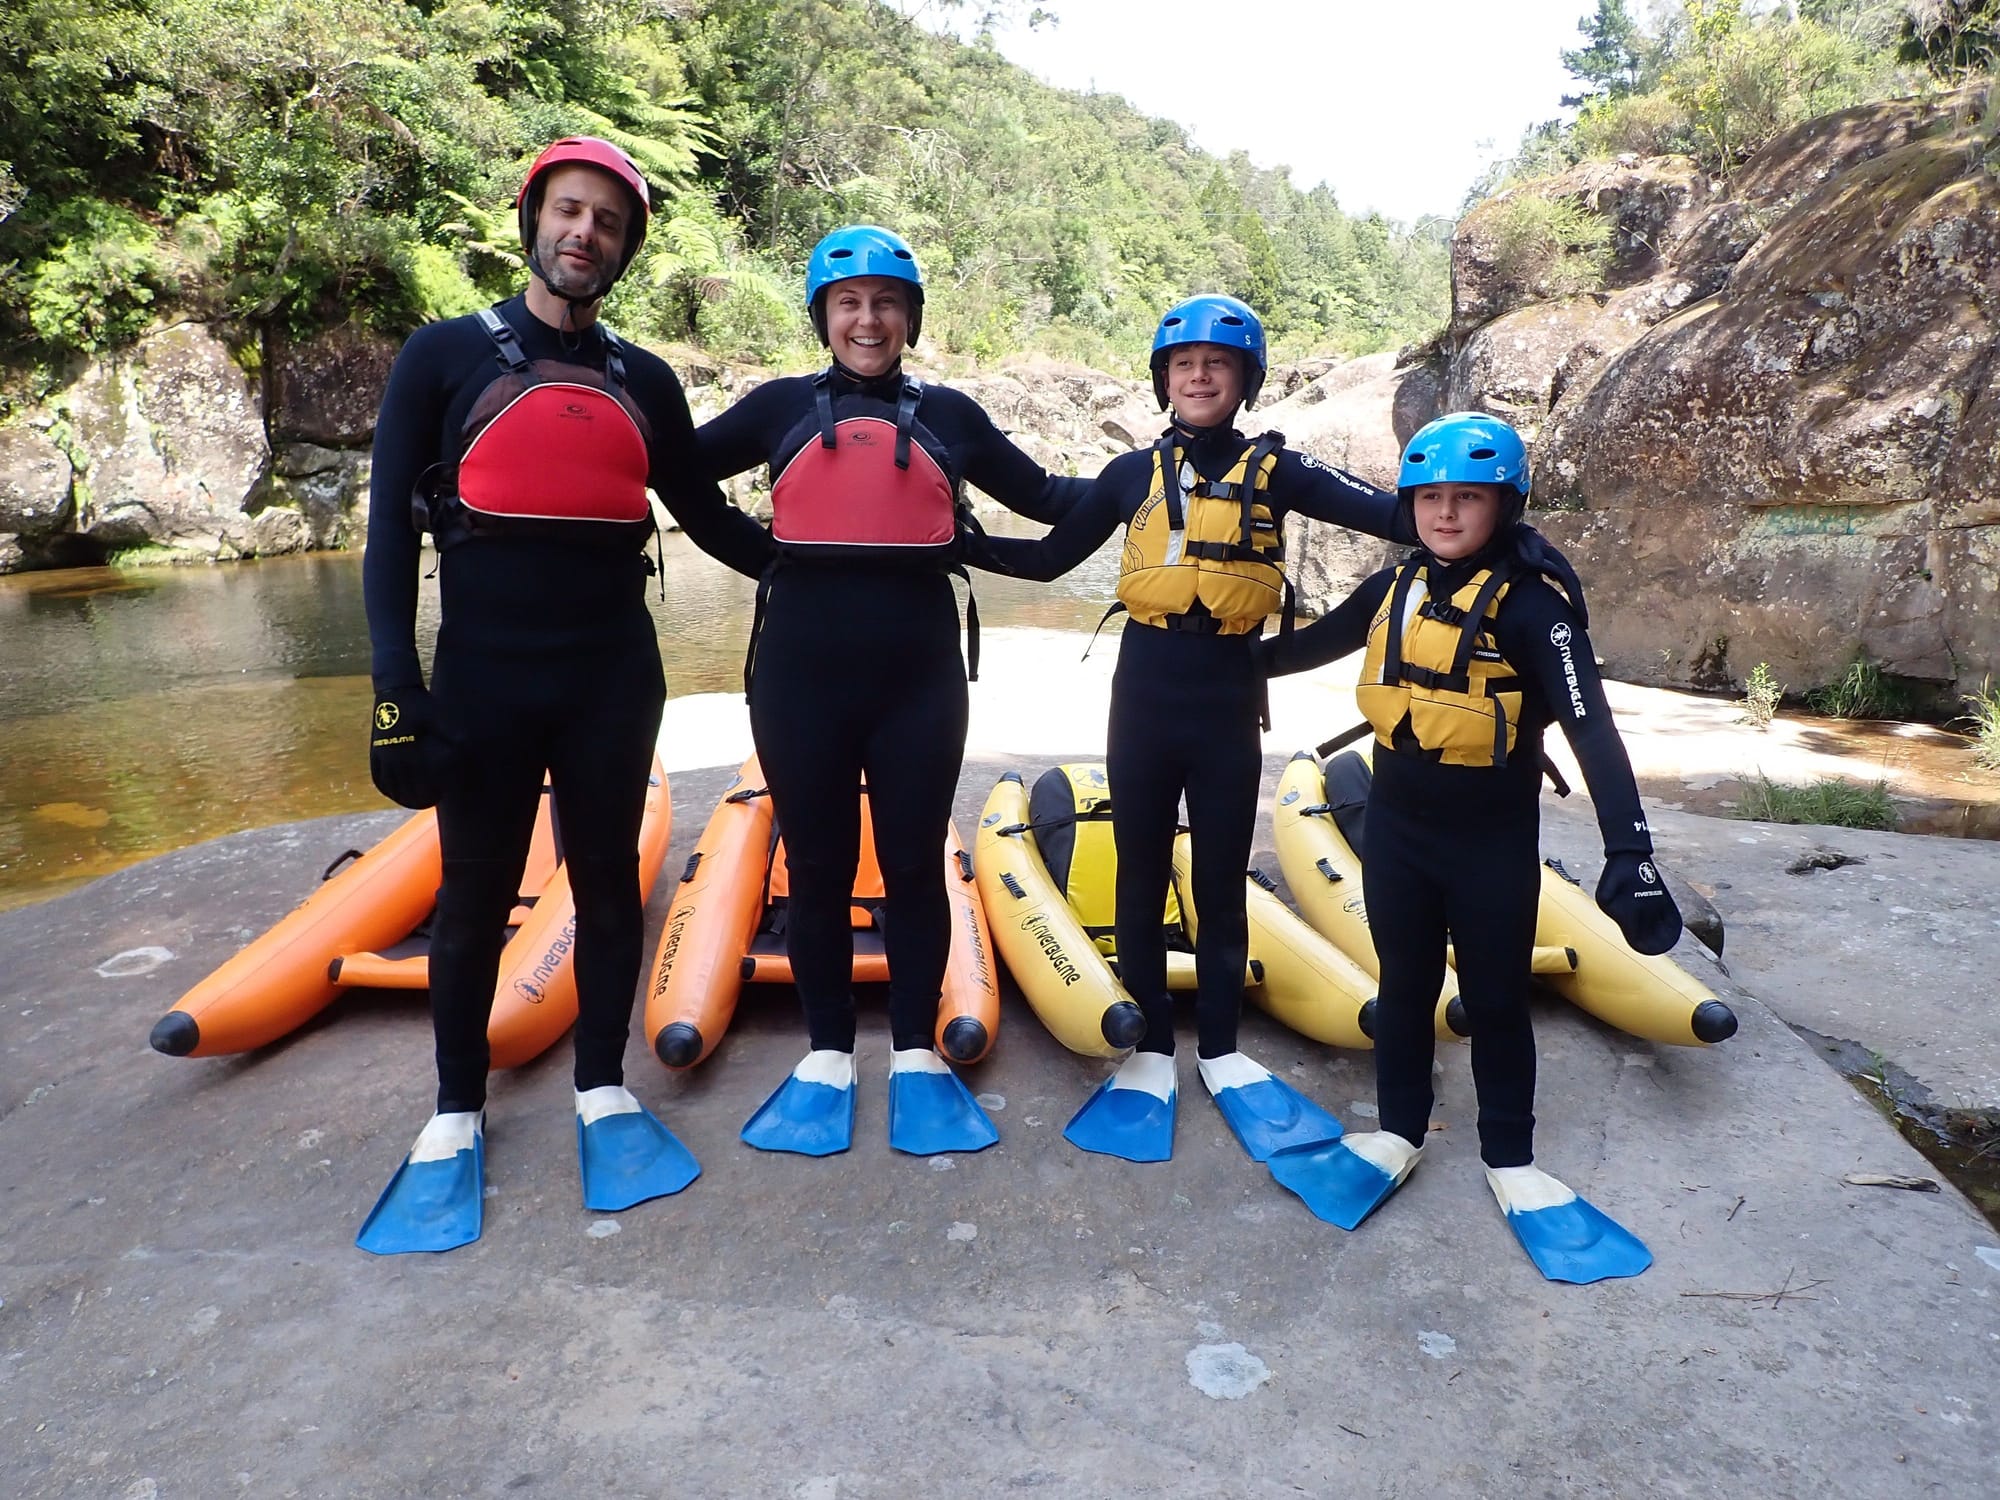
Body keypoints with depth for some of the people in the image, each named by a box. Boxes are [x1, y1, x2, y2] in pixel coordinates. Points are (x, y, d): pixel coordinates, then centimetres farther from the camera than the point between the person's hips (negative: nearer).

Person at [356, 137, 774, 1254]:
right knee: (477, 896, 7)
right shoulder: (446, 356, 0)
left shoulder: (645, 382, 9)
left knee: (610, 881, 9)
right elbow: (391, 530, -2)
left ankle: (604, 1090, 26)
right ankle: (458, 1114, 25)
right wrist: (399, 686, -10)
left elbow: (708, 515, 15)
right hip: (483, 679, -2)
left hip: (615, 680, 3)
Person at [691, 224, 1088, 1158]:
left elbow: (1045, 498, 15)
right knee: (817, 870, 9)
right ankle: (827, 1056, 25)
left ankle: (917, 1054, 23)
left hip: (920, 674, 0)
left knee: (915, 866, 8)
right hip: (801, 675, 0)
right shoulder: (781, 407, 10)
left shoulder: (948, 415, 11)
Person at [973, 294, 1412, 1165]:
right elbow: (1047, 557, 8)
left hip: (1228, 702, -1)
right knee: (1142, 881, 9)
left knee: (1221, 884, 8)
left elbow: (1385, 515, -11)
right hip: (1144, 698, 2)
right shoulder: (1134, 473, 7)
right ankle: (1150, 1050, 23)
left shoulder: (1272, 470, 1)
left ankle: (1221, 1050, 25)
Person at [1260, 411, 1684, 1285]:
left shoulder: (1532, 603, -15)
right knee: (1404, 985, 16)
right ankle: (1399, 1134, 34)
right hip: (1396, 827, 4)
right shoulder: (1394, 588, 0)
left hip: (1494, 839, -4)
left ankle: (1510, 1162, 29)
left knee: (1495, 1000, 10)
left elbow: (1591, 729, -22)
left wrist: (1629, 850, -30)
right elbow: (1318, 642, 17)